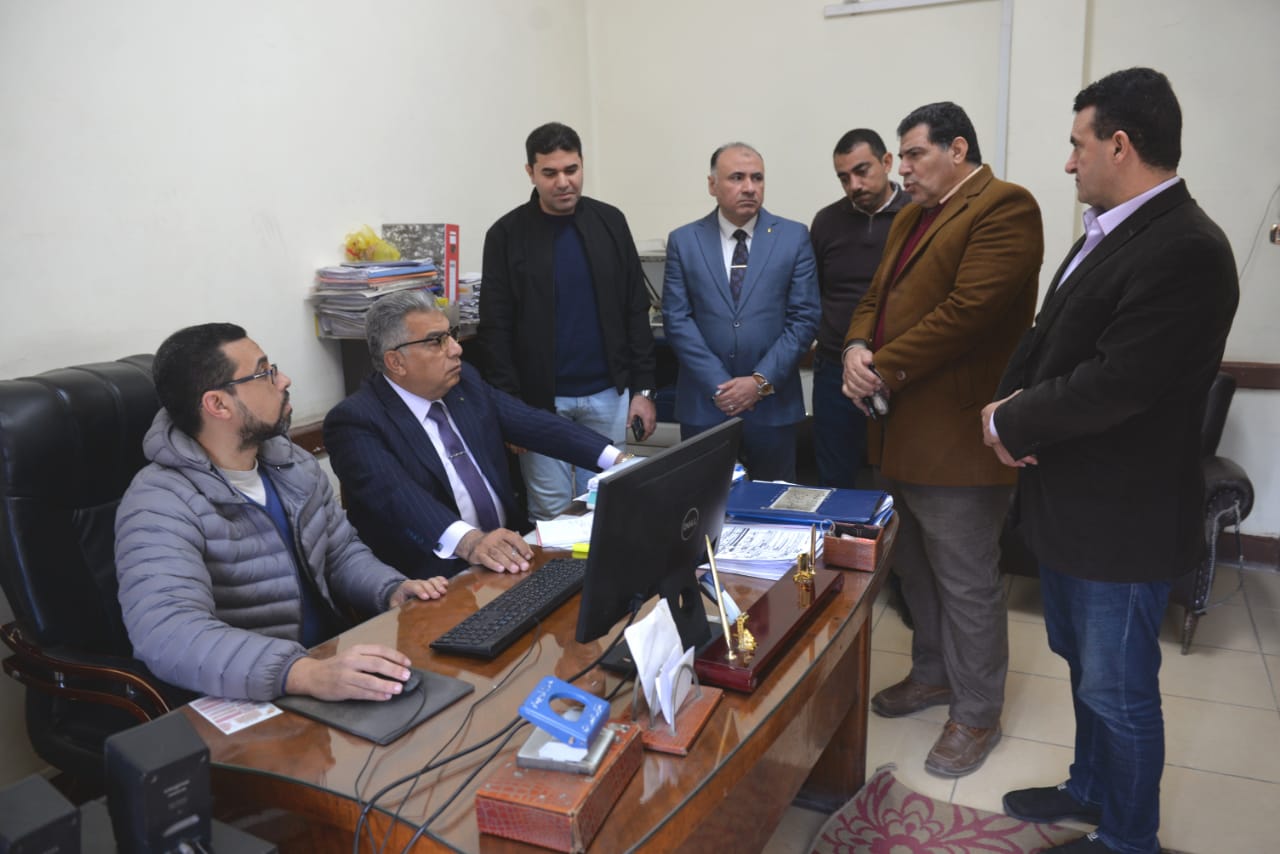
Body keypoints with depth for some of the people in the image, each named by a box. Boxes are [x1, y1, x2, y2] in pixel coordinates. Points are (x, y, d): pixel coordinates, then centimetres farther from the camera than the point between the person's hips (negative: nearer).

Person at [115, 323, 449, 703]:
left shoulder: (294, 464, 6)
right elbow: (167, 633, -31)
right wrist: (305, 673, -43)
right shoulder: (160, 503, -17)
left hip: (330, 659, 7)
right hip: (246, 702, -6)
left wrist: (393, 589, -6)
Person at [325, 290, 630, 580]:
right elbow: (394, 494, -27)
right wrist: (468, 541, -43)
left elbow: (535, 423, 6)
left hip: (510, 551, 7)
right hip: (438, 583, -7)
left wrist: (617, 460, -5)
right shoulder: (354, 422, -11)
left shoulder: (465, 380, 9)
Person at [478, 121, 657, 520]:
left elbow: (636, 310, 5)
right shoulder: (507, 234, -4)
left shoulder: (610, 222, 3)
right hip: (540, 399, -2)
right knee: (550, 510, 7)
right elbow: (495, 329, -4)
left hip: (607, 395, 2)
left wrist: (642, 388, 1)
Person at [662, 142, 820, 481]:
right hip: (704, 404, 0)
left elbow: (804, 317, -2)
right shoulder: (683, 241, 3)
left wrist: (762, 381, -11)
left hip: (773, 404, 0)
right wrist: (718, 385, -11)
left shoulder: (794, 237, 2)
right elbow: (677, 320, -2)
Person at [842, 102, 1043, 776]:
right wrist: (857, 348, -4)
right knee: (917, 568, 21)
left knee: (967, 583, 3)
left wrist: (886, 367, -17)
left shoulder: (1004, 207, -11)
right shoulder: (910, 218, 18)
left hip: (956, 436, -9)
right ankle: (934, 674, 40)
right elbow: (876, 298, 17)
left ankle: (977, 713, 21)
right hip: (901, 433, 9)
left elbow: (970, 308, -22)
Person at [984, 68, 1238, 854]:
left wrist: (1011, 422, -14)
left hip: (1122, 516, -9)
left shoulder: (1185, 250, -23)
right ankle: (1092, 790, 46)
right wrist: (1013, 400, -8)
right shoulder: (1109, 230, 7)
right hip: (1069, 500, 9)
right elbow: (1050, 336, 11)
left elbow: (1113, 384, -28)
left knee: (1117, 690, 9)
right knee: (1087, 667, 25)